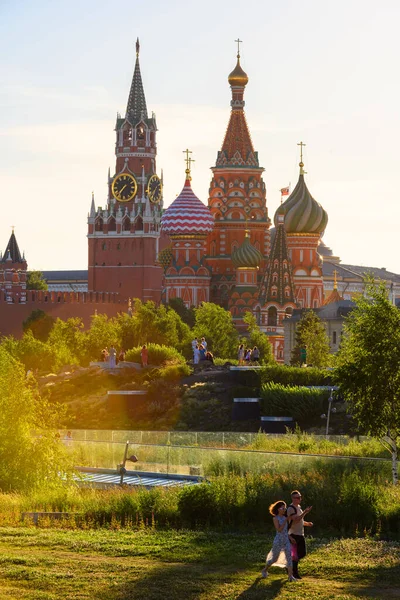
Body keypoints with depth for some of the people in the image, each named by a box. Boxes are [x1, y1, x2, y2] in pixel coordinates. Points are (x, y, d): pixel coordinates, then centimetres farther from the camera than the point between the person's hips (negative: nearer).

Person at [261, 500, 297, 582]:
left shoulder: (285, 518, 7)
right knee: (274, 558, 9)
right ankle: (265, 570, 35)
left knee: (289, 557, -10)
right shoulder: (275, 518, -10)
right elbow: (279, 529, -19)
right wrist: (286, 521, -23)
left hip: (286, 540, 4)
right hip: (278, 540, -4)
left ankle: (290, 576, -12)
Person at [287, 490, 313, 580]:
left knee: (303, 553, 12)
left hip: (301, 535, 9)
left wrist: (307, 523, 8)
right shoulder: (291, 508, -15)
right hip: (294, 535, -9)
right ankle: (294, 573, 4)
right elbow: (295, 520, -27)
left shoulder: (299, 507, 15)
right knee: (296, 554, -5)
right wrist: (305, 512, -31)